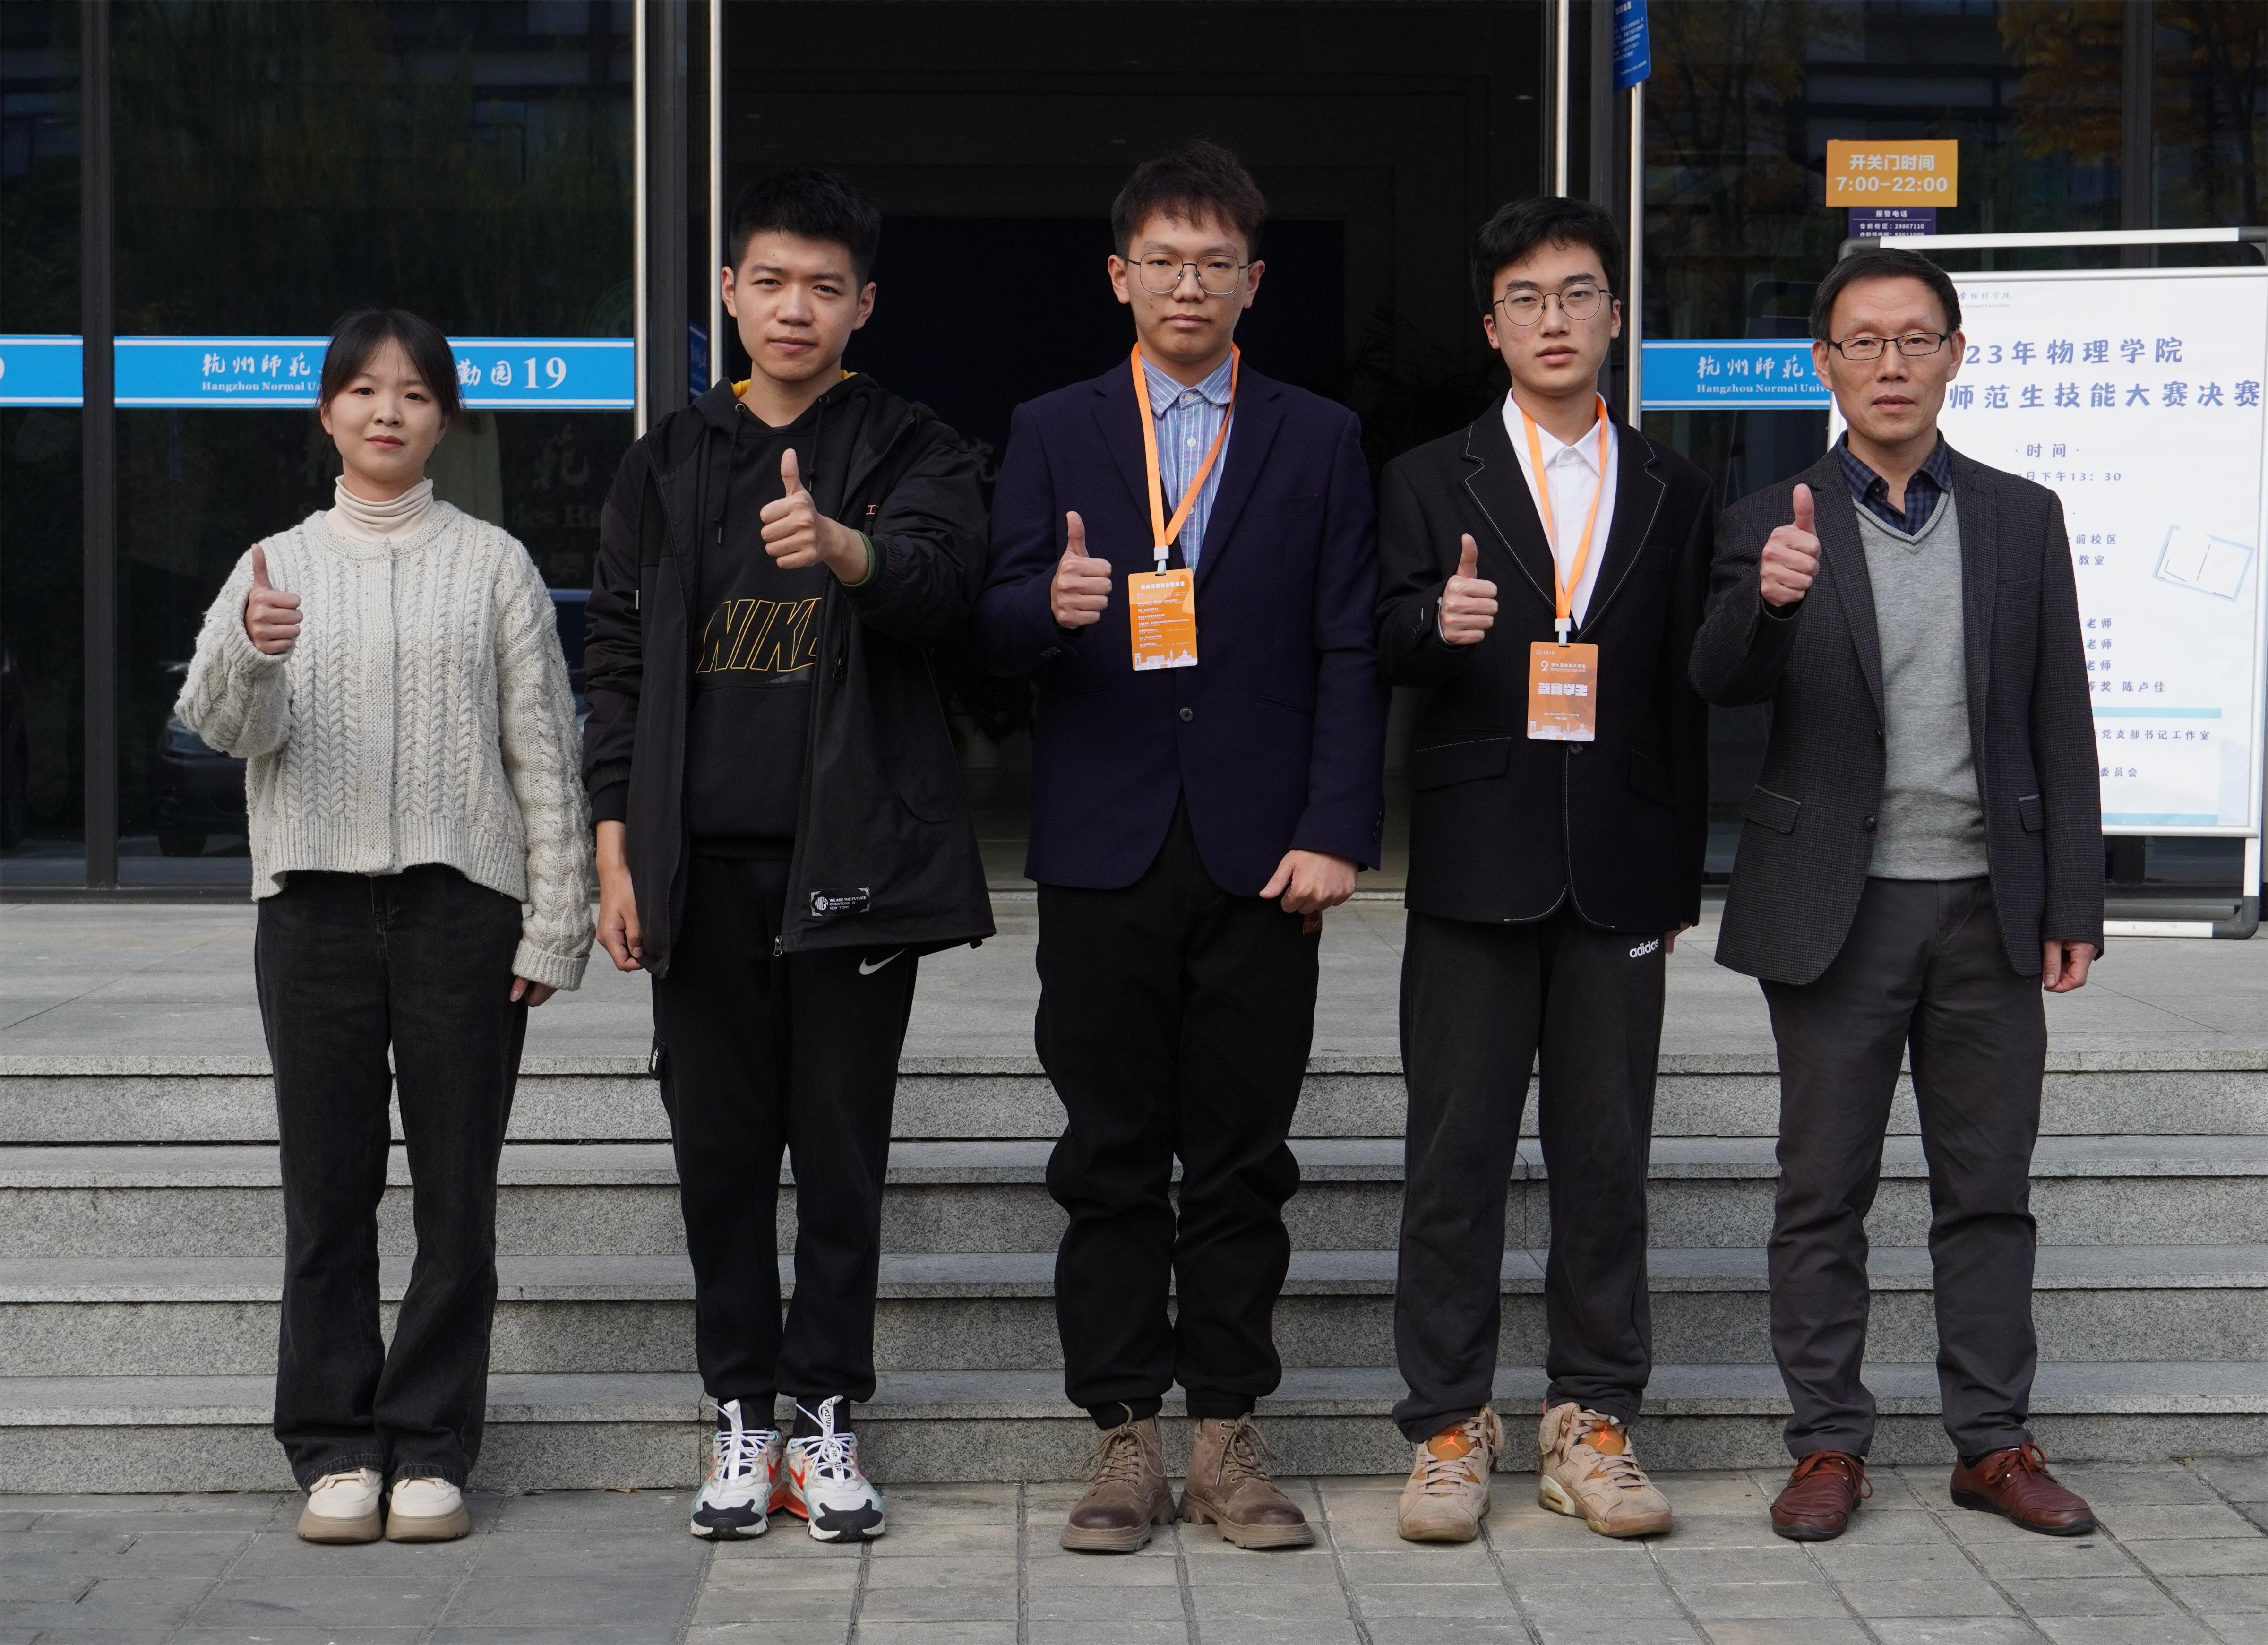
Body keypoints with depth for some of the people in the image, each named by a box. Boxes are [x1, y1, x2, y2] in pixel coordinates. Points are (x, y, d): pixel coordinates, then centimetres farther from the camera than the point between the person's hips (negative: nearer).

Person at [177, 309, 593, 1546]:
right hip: (316, 900, 1)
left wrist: (555, 924, -1)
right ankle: (333, 1450, 10)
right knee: (327, 1188, 2)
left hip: (462, 899, -1)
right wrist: (252, 654, -27)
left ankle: (430, 1448, 9)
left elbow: (544, 751, 5)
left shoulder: (492, 564, 7)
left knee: (456, 1192, 1)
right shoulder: (277, 565, 10)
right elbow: (222, 725, -5)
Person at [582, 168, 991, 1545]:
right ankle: (743, 1418, 14)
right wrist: (617, 851, 4)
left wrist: (842, 546, -38)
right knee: (721, 1148, 5)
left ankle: (828, 1418, 11)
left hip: (853, 860, -2)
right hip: (703, 864, 2)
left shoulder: (913, 452, 4)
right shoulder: (671, 465, 12)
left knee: (844, 1149, 2)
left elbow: (941, 582, -16)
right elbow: (619, 660, 12)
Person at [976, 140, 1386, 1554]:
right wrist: (1051, 606, -20)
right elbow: (997, 629, 4)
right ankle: (1127, 1439, 10)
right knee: (1111, 1161, 3)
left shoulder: (1320, 440, 9)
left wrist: (1336, 832, -5)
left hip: (1260, 851, 0)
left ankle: (1229, 1438, 12)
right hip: (1106, 851, 0)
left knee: (1242, 1161, 4)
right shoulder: (1053, 434, 9)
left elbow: (1348, 653, 5)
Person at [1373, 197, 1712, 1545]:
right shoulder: (1433, 484, 8)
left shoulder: (1672, 492, 12)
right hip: (1477, 863, -1)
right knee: (1458, 1153, 0)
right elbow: (1384, 650, -1)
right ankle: (1449, 1431, 7)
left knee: (1609, 1155, 4)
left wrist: (1683, 878, 7)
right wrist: (1434, 623, -25)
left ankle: (1593, 1426, 13)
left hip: (1620, 867, 1)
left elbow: (1686, 692, 11)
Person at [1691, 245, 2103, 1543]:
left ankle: (1995, 1442, 16)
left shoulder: (2023, 519, 6)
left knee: (1989, 1189, 7)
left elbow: (2060, 725, 6)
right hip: (1839, 906, -2)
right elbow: (1722, 685, -14)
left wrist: (2074, 907, 1)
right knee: (1824, 1191, 4)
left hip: (1988, 902, 2)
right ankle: (1829, 1444, 13)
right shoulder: (1774, 526, 1)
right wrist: (1768, 598, -36)